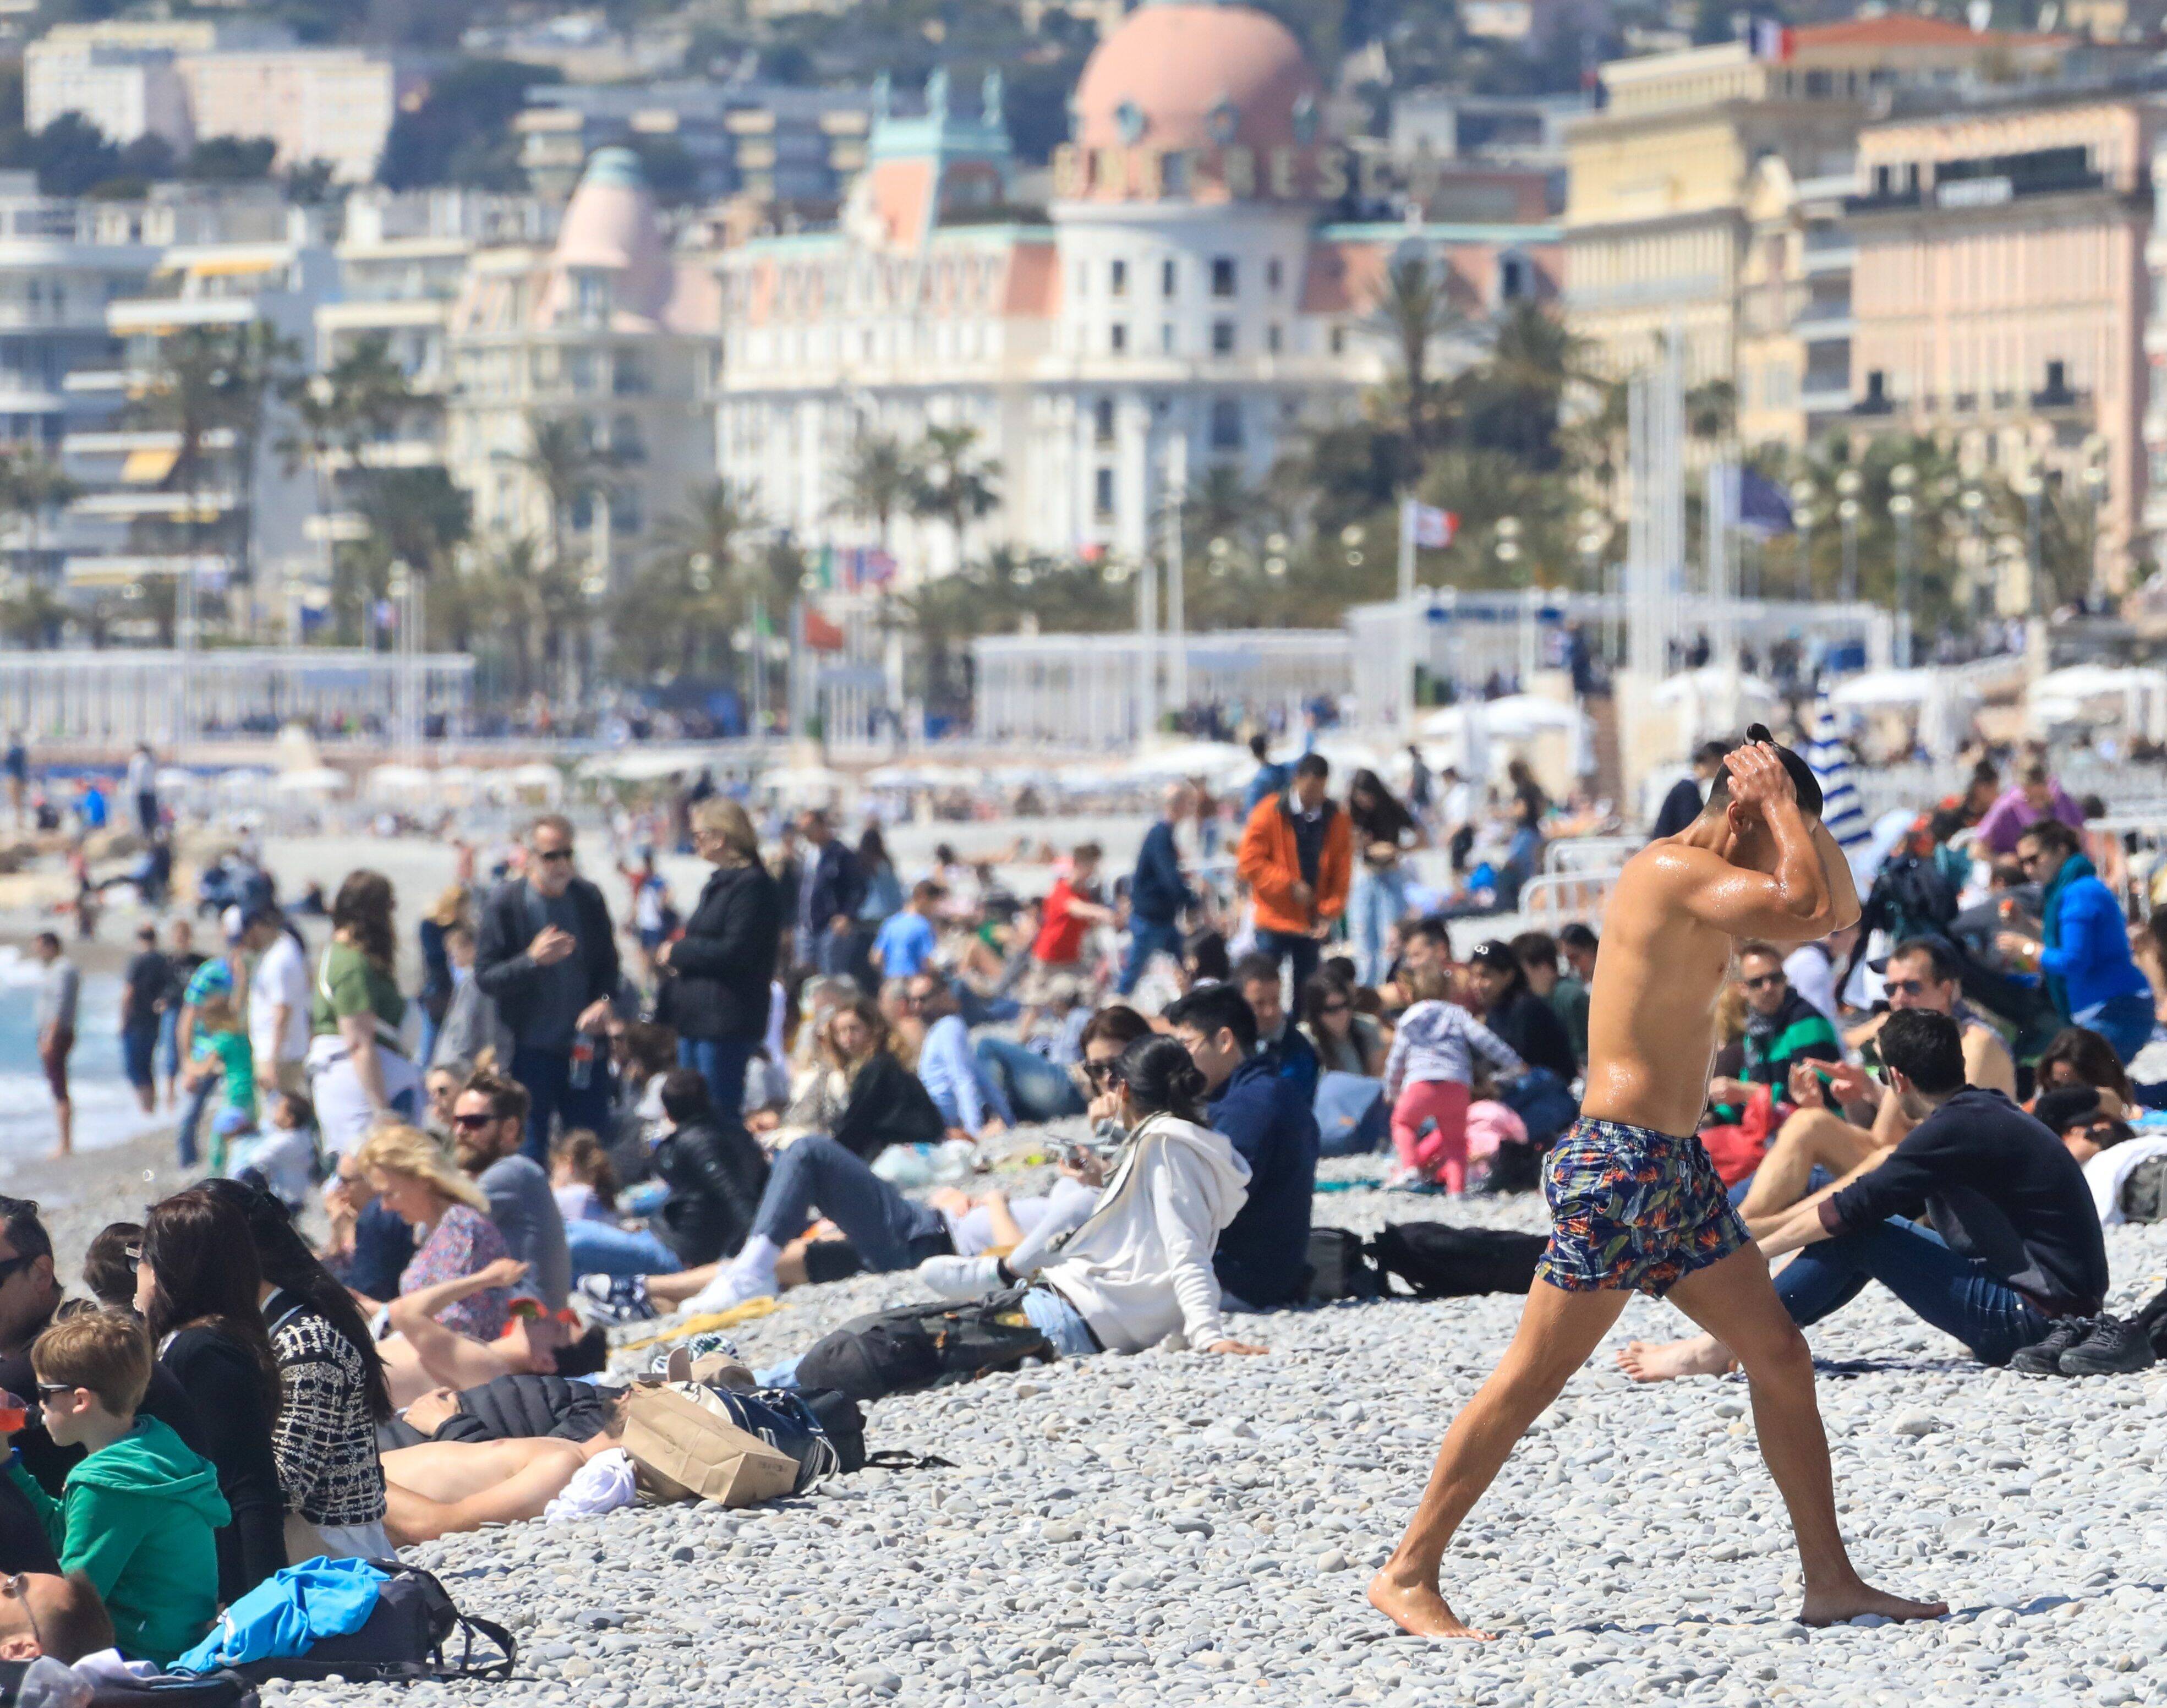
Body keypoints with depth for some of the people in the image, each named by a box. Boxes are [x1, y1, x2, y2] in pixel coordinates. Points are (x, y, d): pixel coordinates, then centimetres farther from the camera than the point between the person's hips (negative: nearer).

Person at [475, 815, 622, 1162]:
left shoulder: (589, 899, 4)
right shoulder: (505, 905, -6)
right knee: (530, 1157, 0)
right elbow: (485, 978, -7)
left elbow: (608, 964, 15)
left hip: (584, 1049, 3)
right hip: (529, 1051, -3)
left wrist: (605, 1001, -6)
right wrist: (532, 960, -23)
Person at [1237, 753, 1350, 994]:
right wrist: (1289, 885, -15)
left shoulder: (1335, 819, 3)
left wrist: (1329, 911, -7)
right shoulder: (1270, 813, -6)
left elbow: (1341, 873, 5)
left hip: (1313, 926, 3)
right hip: (1275, 922, -3)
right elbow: (1249, 862, -8)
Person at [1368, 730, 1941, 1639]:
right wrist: (1781, 800, -10)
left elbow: (1840, 912, 24)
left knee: (1781, 1357, 7)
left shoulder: (1707, 883, 16)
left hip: (1677, 1167, 10)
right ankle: (1407, 1576, -2)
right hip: (1619, 1161, -10)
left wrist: (1799, 812, 13)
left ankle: (1831, 1581, 11)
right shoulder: (1669, 869, -13)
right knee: (1533, 1377, -7)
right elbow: (1804, 907, -24)